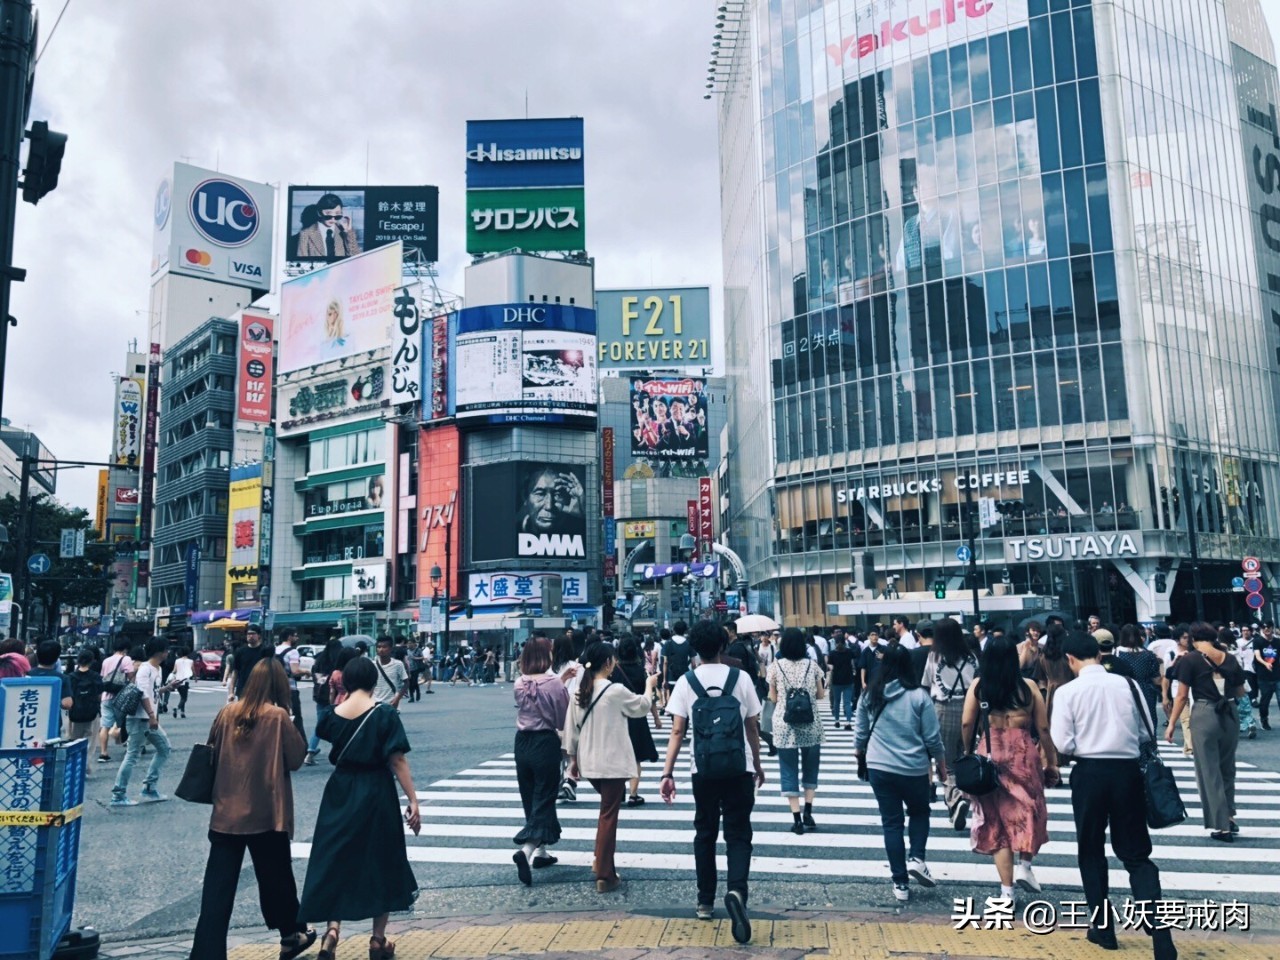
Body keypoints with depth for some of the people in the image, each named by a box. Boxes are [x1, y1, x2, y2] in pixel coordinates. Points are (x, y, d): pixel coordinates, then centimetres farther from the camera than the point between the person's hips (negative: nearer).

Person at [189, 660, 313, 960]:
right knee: (276, 878, 15)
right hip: (265, 813, -3)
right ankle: (292, 935, 33)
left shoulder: (227, 712, 1)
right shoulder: (278, 716, -12)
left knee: (218, 888, 4)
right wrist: (293, 723, 4)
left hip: (226, 812, 3)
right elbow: (296, 758, -5)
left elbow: (212, 752, 13)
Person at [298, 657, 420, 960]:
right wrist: (413, 801, -11)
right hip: (376, 794, -3)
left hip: (340, 793, 3)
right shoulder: (384, 714, -13)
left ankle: (332, 928, 0)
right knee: (380, 862, 11)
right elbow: (397, 761, -15)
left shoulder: (335, 714, -2)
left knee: (336, 859, 15)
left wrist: (340, 699, 16)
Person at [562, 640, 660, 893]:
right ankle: (604, 876, 4)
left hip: (589, 762, 6)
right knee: (608, 816, 0)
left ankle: (601, 859, 26)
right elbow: (642, 706, 2)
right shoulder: (616, 691, -16)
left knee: (607, 809, 26)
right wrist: (649, 686, 21)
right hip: (612, 763, -6)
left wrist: (573, 757, 17)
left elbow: (571, 727, 6)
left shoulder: (579, 692, 1)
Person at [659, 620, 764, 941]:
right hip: (739, 769, -1)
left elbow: (677, 732, -8)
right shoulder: (740, 678, -3)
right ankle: (737, 891, -20)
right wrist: (758, 764, 16)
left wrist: (667, 773, -7)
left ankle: (705, 902, 25)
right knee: (738, 835, 5)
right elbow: (753, 727, 3)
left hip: (703, 770, 1)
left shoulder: (686, 682, -4)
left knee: (705, 833, 17)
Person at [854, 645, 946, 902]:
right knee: (920, 812, 23)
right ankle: (916, 858, 4)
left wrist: (859, 753, 29)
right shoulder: (918, 696, -10)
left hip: (879, 768, 2)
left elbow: (860, 733, 8)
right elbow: (933, 738, -5)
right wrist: (941, 764, 12)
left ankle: (900, 883, 11)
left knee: (891, 822, 10)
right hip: (914, 768, -2)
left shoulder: (869, 696, -1)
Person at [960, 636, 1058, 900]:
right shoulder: (1028, 686, -1)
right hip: (1023, 754, -1)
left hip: (990, 755, 1)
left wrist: (969, 753, 9)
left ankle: (1007, 890, 11)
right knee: (1029, 810, 22)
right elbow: (1043, 728, 0)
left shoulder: (978, 686, -1)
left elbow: (966, 725, -6)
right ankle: (1024, 865, 9)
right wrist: (1052, 762, 10)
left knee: (998, 818, 9)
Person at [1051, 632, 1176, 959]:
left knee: (1091, 852, 16)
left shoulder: (1067, 691, -9)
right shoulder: (1126, 684, 0)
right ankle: (1160, 932, -2)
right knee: (1136, 855, 11)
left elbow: (1063, 744, -12)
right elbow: (1145, 732, 7)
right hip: (1127, 770, 3)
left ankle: (1103, 928, 23)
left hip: (1090, 772, -2)